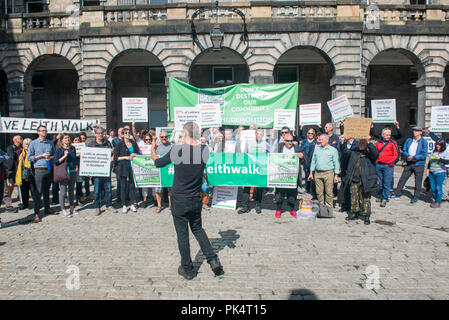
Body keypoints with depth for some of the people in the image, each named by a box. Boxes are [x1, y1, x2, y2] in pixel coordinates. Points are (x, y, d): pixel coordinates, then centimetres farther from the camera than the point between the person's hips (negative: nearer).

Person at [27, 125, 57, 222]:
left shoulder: (50, 143, 14)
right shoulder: (33, 143, 3)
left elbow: (54, 155, 19)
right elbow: (29, 157, -1)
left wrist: (51, 157, -3)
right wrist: (42, 156, -9)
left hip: (49, 169, 4)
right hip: (39, 170, -4)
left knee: (47, 190, 12)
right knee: (38, 192, -6)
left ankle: (47, 208, 23)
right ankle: (36, 213, -3)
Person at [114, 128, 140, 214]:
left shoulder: (134, 143, 11)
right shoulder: (119, 144, 0)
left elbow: (138, 154, 19)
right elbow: (115, 158, -3)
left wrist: (134, 154, -3)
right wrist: (126, 157, -13)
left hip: (132, 167, 3)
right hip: (123, 168, -3)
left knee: (132, 185, 4)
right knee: (124, 186, 1)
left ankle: (132, 204, 14)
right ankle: (124, 205, 10)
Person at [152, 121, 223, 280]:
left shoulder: (177, 150, -15)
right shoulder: (204, 150, -7)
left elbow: (158, 163, 1)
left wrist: (153, 150, 20)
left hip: (179, 200, -3)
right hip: (196, 200, 3)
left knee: (182, 234, 10)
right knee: (197, 229, 23)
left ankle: (187, 269, 22)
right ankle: (213, 260, 15)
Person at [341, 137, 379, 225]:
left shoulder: (369, 153, -5)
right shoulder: (354, 152, 12)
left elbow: (376, 154, -25)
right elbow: (345, 151, 19)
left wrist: (369, 143, -36)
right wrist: (342, 143, 1)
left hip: (365, 181, -5)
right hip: (354, 180, 5)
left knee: (366, 198, 4)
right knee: (354, 197, 12)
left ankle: (366, 216, 13)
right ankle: (354, 213, 26)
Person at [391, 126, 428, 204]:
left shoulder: (424, 142, -6)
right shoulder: (408, 140, 7)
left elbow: (424, 155, -12)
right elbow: (404, 150, 6)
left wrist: (413, 157, -16)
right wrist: (409, 156, -12)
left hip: (419, 165, -4)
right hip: (409, 164, 4)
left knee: (418, 182, 5)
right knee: (402, 179, 6)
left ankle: (416, 197, 18)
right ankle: (397, 194, 15)